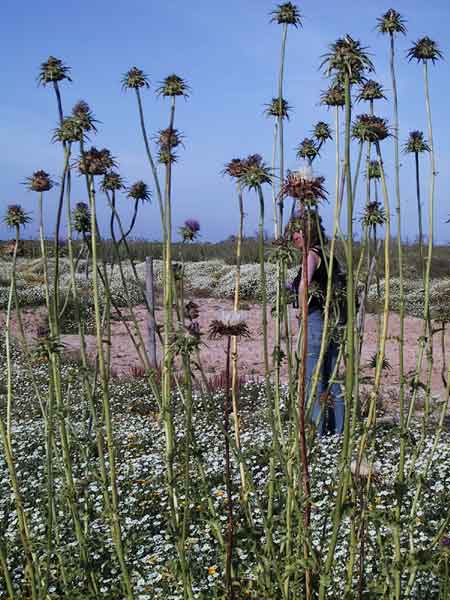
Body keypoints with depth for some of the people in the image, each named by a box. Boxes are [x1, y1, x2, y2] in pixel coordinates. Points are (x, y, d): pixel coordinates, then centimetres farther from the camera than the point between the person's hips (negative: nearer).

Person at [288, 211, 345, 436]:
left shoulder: (312, 255, -10)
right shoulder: (329, 256, 15)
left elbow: (304, 284, -29)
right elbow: (342, 286, 25)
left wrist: (301, 309, -15)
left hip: (315, 322, -9)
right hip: (333, 325, 9)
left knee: (313, 383, -3)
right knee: (332, 382, 13)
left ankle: (317, 433, -1)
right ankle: (338, 431, 18)